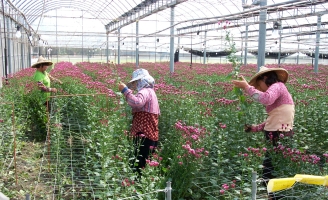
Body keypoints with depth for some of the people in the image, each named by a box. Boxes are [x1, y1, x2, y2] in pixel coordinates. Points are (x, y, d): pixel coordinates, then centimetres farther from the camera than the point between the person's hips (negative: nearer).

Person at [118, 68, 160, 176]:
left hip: (144, 136, -10)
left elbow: (137, 103, -31)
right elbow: (157, 113, 32)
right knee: (146, 166, 14)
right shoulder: (151, 91, 23)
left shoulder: (144, 91, -8)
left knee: (137, 166, -11)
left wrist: (125, 90, -23)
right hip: (152, 135, 11)